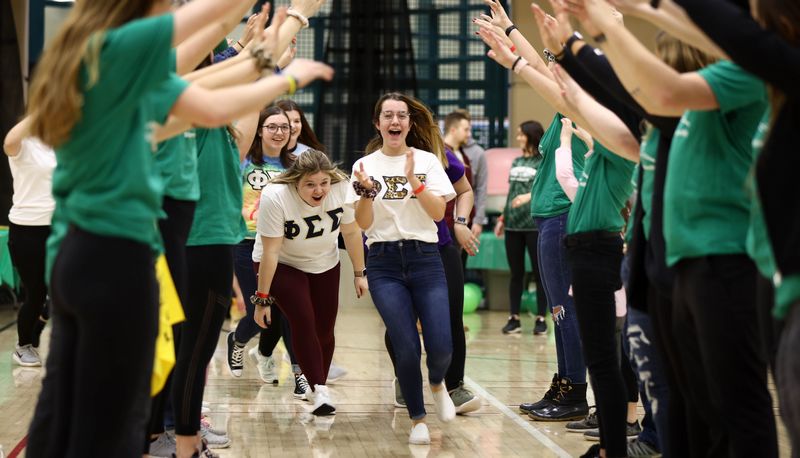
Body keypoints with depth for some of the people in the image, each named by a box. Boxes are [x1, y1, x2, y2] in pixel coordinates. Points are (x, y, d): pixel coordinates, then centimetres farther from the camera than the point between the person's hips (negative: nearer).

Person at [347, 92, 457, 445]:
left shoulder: (427, 161, 5)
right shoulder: (365, 165, 5)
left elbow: (438, 212, -5)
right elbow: (363, 223, -2)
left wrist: (413, 180, -17)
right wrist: (367, 191, -19)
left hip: (424, 260, 0)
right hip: (384, 263, 0)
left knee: (441, 347, -10)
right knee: (407, 348, -10)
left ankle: (437, 384, 27)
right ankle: (417, 419, 12)